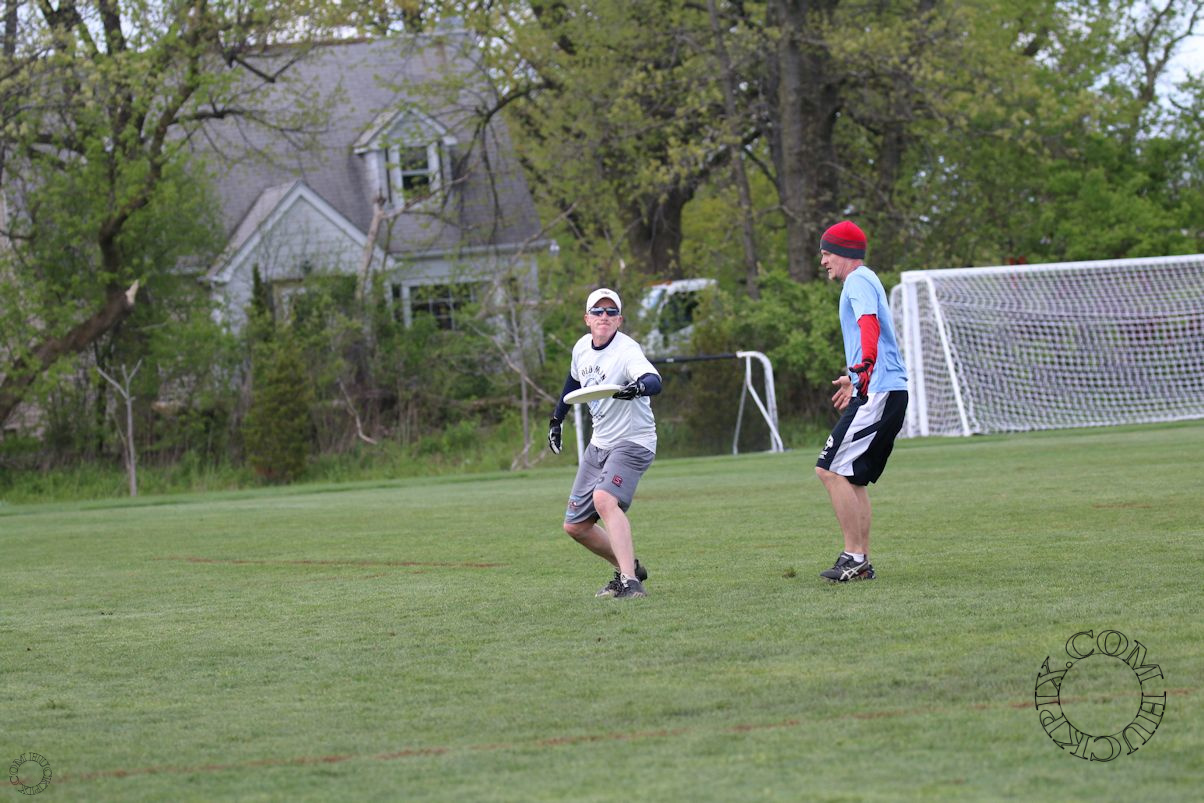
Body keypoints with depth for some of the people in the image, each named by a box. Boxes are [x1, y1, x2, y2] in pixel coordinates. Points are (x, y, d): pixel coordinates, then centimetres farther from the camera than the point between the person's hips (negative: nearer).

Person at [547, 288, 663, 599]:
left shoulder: (627, 350, -22)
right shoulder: (582, 348, 1)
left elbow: (654, 381, -42)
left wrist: (639, 387, -64)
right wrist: (557, 418, 26)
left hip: (632, 443, -8)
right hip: (598, 444, 8)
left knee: (604, 499, -34)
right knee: (575, 525, 10)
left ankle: (631, 582, -38)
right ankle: (628, 567, 28)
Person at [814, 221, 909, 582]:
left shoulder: (859, 281, -8)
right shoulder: (865, 281, 24)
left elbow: (870, 326, -26)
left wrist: (863, 369, -40)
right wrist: (853, 379, 50)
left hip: (877, 393, -11)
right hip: (887, 391, 11)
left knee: (831, 469, -13)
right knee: (852, 476, 11)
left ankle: (853, 556, -13)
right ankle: (862, 561, 11)